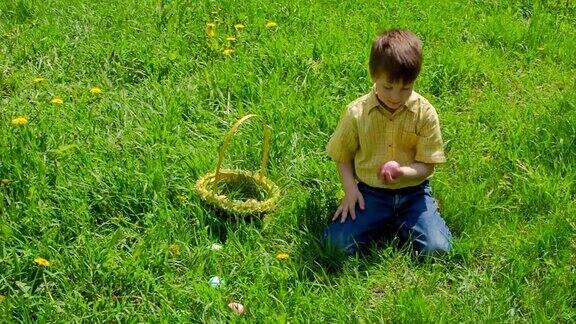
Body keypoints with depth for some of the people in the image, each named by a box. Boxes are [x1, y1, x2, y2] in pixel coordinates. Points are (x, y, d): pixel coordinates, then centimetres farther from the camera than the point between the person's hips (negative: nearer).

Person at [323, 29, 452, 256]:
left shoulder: (425, 113, -9)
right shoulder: (356, 112, -7)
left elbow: (427, 165, -7)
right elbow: (343, 156, 6)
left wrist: (402, 172, -28)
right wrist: (350, 189, -9)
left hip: (412, 192, 0)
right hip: (370, 192, 0)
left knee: (436, 248, -19)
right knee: (339, 241, -20)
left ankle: (397, 223, 10)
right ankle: (384, 223, 9)